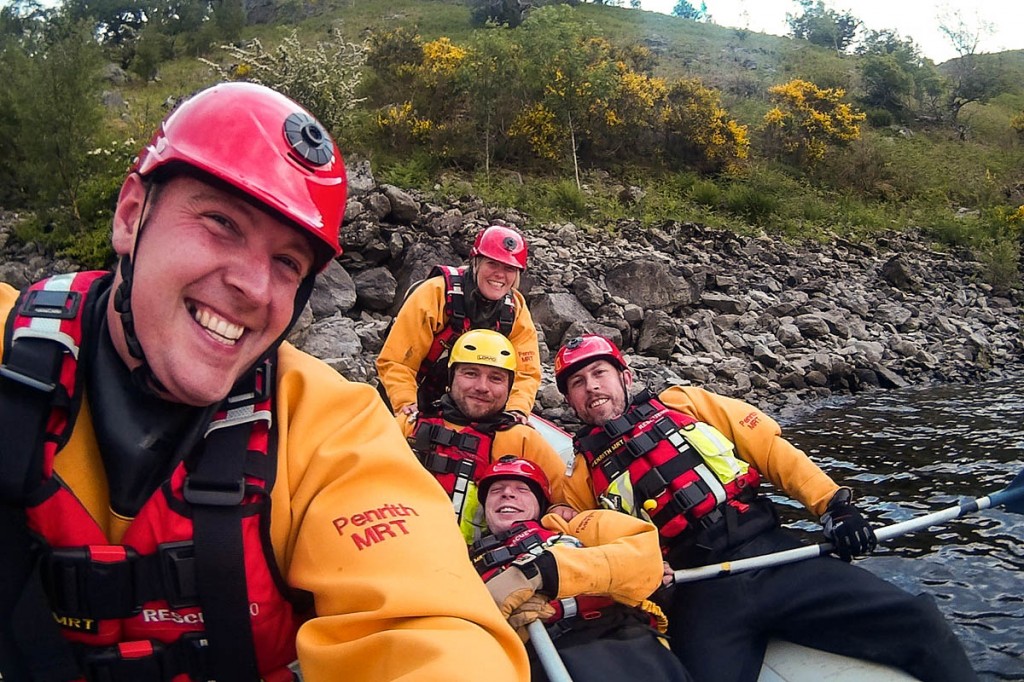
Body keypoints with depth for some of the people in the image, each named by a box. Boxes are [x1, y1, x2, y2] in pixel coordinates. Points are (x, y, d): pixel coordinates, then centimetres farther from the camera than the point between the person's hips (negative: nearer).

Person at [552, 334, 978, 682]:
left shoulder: (682, 404, 17)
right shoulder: (582, 478, 16)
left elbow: (769, 447, 12)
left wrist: (832, 504, 0)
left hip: (776, 559, 1)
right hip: (697, 597, -1)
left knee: (919, 624, -12)